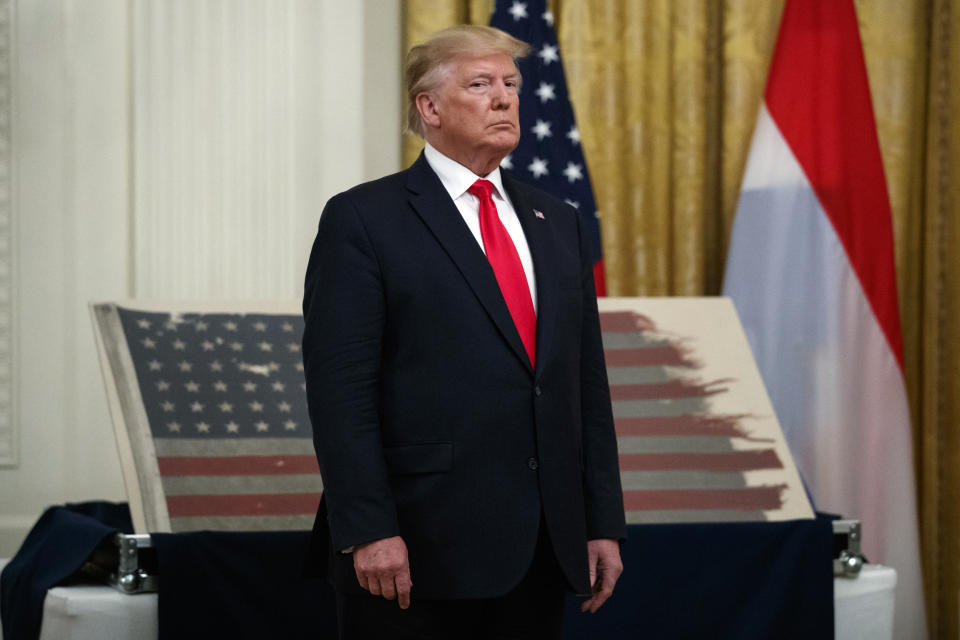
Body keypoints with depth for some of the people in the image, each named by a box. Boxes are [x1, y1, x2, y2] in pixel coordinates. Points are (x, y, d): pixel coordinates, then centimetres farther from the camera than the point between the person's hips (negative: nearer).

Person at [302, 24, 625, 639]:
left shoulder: (558, 224, 16)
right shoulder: (363, 220, -2)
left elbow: (588, 382, 15)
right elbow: (340, 391, -9)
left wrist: (604, 524, 9)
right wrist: (367, 531, -17)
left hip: (542, 551, 5)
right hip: (420, 549, -5)